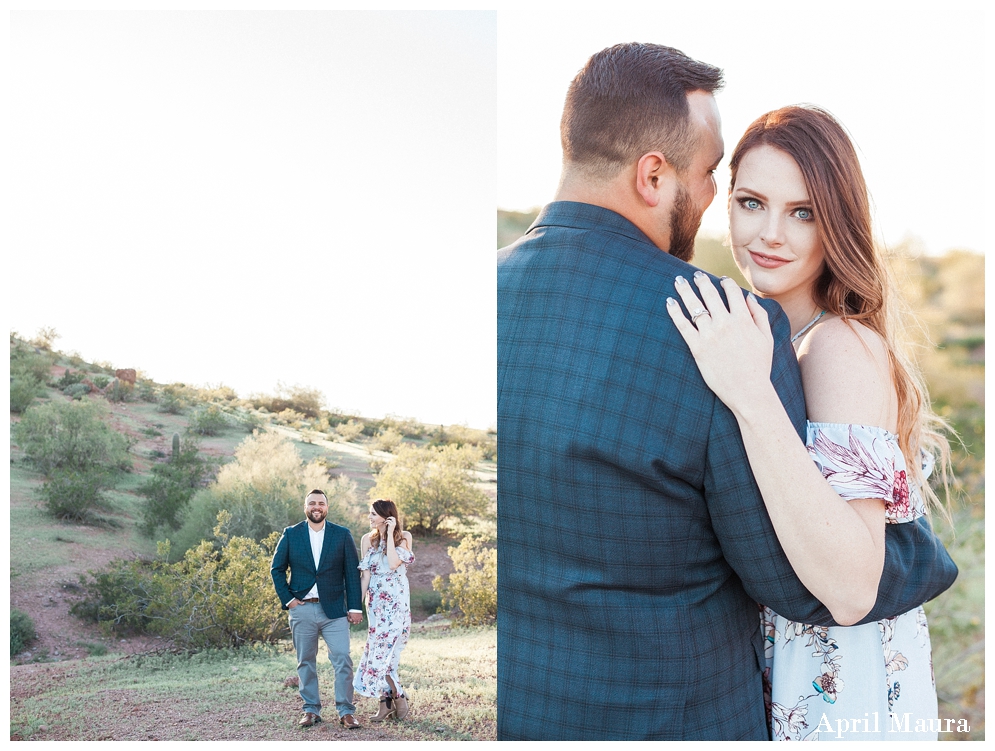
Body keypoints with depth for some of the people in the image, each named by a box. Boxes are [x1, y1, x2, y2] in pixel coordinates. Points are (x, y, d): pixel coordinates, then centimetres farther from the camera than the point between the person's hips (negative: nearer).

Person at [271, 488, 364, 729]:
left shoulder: (342, 535, 3)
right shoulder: (291, 535, 4)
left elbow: (352, 573, 2)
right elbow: (277, 569, 10)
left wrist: (355, 607, -3)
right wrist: (287, 599, -1)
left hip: (334, 609, -1)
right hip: (302, 610, 1)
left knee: (343, 660, -6)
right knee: (306, 662, 8)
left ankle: (346, 712, 2)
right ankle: (311, 710, 18)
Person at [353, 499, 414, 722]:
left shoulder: (403, 537, -3)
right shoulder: (368, 539, 7)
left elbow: (394, 563, -18)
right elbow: (366, 574, 5)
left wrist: (390, 533, -14)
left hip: (396, 601, -4)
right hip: (376, 601, 4)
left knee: (382, 650, -11)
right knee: (382, 651, 2)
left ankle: (387, 702, 2)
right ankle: (389, 701, 8)